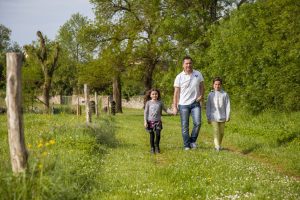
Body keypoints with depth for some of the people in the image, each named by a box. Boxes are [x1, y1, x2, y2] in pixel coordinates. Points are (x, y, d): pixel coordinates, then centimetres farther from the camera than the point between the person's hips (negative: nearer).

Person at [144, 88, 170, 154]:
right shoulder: (148, 103, 2)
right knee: (152, 135, 1)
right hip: (150, 121, -1)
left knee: (158, 134, -9)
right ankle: (152, 148, 14)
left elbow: (165, 110, 14)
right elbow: (145, 112, 2)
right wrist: (145, 121, -4)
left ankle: (157, 146, 11)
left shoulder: (160, 103, 7)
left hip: (158, 121, 1)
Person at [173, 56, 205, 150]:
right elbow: (176, 92, 0)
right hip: (183, 104, -1)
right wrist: (175, 107, -3)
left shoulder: (198, 74, 3)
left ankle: (192, 141, 10)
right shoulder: (179, 77, -3)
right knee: (185, 126, 2)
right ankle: (186, 145, 12)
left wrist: (201, 95, -7)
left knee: (197, 123, -11)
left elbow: (202, 86, 13)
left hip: (195, 103, 1)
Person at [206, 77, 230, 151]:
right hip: (214, 117, -1)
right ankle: (217, 146, -18)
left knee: (221, 132, 8)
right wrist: (208, 117, 6)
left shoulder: (224, 94, 2)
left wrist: (227, 116, -2)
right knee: (216, 131, -13)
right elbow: (208, 107, 7)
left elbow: (227, 106, 2)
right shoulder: (211, 94, 3)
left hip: (222, 117, 1)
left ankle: (219, 145, 24)